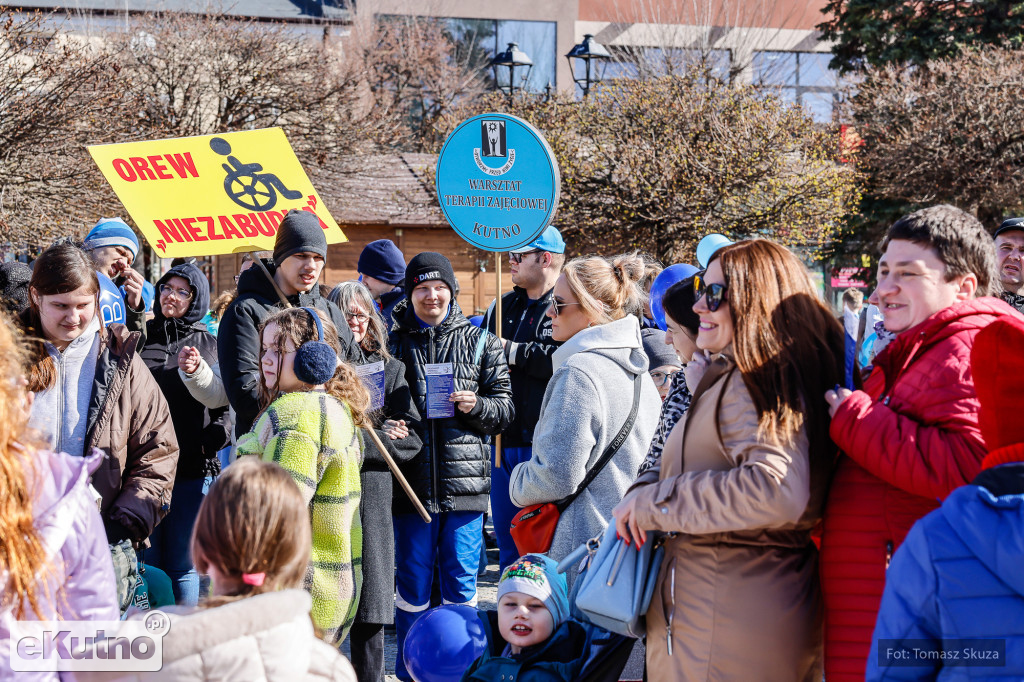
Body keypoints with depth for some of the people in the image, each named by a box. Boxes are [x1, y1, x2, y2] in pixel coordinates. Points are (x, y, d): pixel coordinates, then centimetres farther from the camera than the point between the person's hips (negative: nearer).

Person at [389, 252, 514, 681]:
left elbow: (505, 408, 6)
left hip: (465, 479, 0)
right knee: (412, 576, 7)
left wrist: (475, 406, -14)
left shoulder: (480, 344, 6)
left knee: (461, 579, 6)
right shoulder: (393, 344, 8)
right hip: (412, 480, 1)